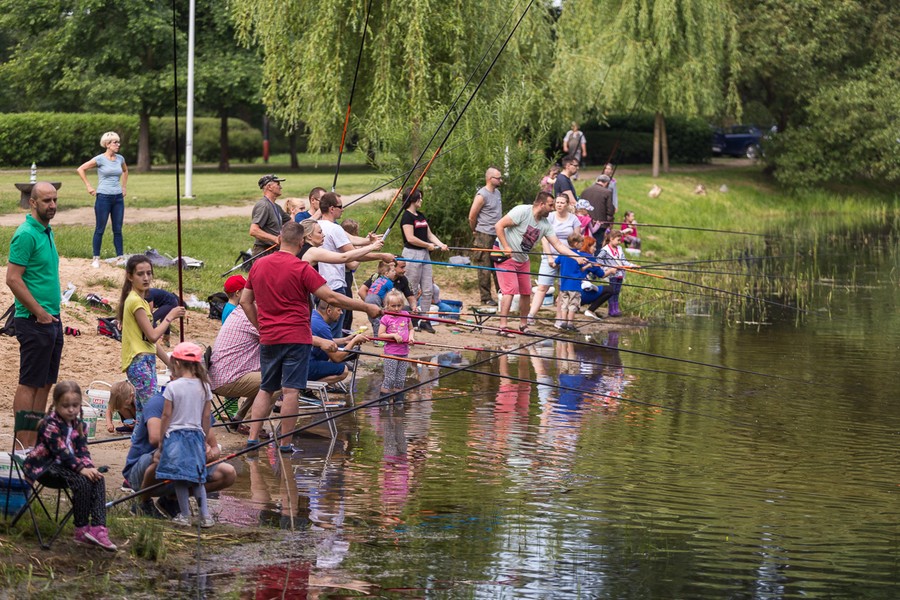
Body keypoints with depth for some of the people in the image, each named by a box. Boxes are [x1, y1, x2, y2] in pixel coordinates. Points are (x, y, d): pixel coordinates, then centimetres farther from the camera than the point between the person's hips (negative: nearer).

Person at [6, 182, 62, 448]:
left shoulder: (46, 232, 14)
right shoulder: (26, 235, -15)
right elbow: (13, 279, -20)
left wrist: (53, 313, 16)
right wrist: (40, 313, -17)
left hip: (51, 319, 9)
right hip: (34, 322, -9)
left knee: (45, 383, 12)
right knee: (29, 383, -5)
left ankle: (37, 439, 18)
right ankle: (25, 445, -2)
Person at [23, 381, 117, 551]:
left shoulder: (78, 424, 10)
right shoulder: (50, 424, -14)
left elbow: (82, 450, 3)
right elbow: (61, 451, -23)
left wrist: (89, 467, -18)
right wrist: (81, 468, -30)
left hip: (66, 466, 8)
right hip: (46, 467, -8)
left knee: (98, 479, -16)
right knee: (82, 481, -30)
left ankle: (98, 527, -26)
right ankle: (82, 529, -20)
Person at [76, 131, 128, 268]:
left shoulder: (120, 158, 6)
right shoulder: (100, 159, -10)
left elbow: (125, 171, 28)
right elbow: (80, 169, -8)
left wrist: (124, 187, 19)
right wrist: (88, 187, -8)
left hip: (118, 198, 5)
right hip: (104, 198, -5)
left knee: (118, 230, 8)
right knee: (100, 229, 2)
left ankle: (120, 257, 11)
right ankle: (96, 258, 9)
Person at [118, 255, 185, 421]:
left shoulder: (140, 300, 20)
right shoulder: (135, 301, -11)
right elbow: (152, 336, -15)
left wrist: (171, 362, 21)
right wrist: (170, 317, -3)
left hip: (146, 361, 10)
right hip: (140, 362, -10)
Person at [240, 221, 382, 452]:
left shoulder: (258, 265, 7)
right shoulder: (301, 269, -10)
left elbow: (245, 301, 15)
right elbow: (331, 297, -13)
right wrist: (367, 308, -7)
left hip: (268, 338, 5)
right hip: (296, 338, -5)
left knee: (266, 389, 15)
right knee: (290, 391, -3)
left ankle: (252, 438, 8)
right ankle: (285, 444, -3)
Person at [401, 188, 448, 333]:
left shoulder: (421, 216, 16)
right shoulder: (407, 216, -12)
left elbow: (429, 234, 17)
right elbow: (410, 238, -20)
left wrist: (440, 244, 0)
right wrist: (428, 245, -11)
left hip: (424, 254, 9)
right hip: (412, 254, -9)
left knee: (427, 290, 7)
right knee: (412, 290, -3)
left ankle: (424, 320, 13)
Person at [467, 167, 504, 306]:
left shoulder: (497, 193, 13)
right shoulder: (482, 195, -13)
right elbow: (472, 217, -9)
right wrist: (476, 232, 3)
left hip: (497, 235, 8)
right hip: (485, 236, -8)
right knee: (485, 268, -2)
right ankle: (486, 298, 3)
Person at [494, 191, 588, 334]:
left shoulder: (546, 224, 1)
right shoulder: (522, 212, -20)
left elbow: (558, 245, 2)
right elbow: (499, 226, -20)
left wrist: (577, 257, -8)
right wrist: (506, 248, -23)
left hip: (522, 260, 8)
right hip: (505, 256, -8)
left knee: (526, 292, 7)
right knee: (510, 289, -17)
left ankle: (524, 325, 23)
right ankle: (502, 327, -18)